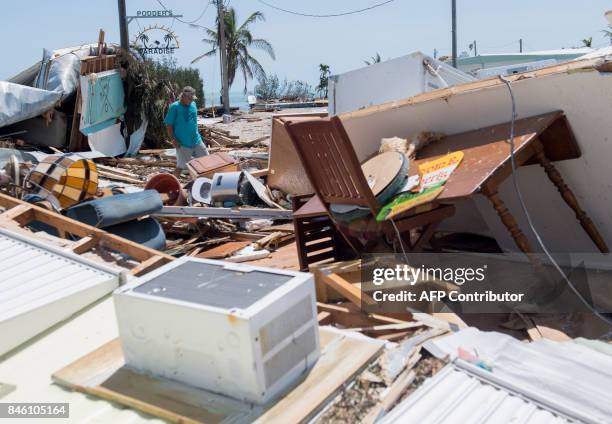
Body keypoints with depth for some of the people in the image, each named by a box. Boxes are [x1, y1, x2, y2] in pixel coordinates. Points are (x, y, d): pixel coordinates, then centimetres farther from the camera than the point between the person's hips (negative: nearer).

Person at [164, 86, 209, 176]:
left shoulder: (193, 105, 6)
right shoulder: (174, 107, -12)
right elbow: (168, 125, -11)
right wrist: (172, 139, -16)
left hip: (196, 141, 6)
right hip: (183, 143, -6)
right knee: (180, 166, -1)